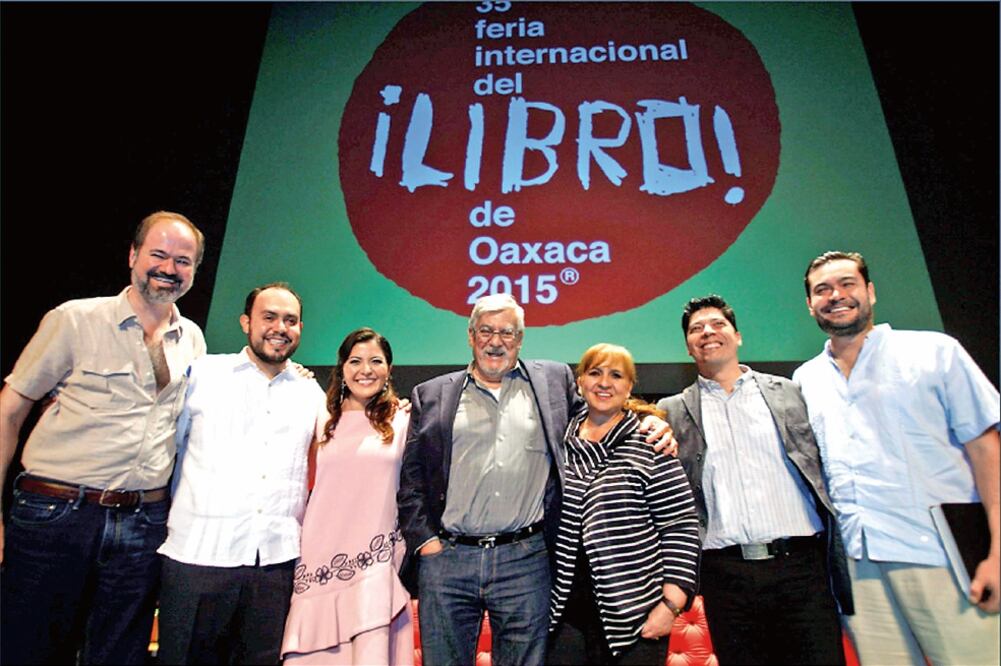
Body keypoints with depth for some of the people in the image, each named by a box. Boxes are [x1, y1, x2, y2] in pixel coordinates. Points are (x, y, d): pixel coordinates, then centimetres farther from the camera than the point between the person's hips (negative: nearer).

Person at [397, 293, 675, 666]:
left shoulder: (554, 380, 8)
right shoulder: (431, 395, 7)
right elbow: (411, 478, 7)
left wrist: (647, 423, -4)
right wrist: (424, 539, -2)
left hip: (525, 561, 0)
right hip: (446, 560, 1)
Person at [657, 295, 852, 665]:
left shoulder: (788, 393, 10)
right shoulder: (674, 411, 7)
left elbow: (823, 472, 9)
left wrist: (840, 565, 5)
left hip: (800, 565, 1)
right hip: (726, 575, 0)